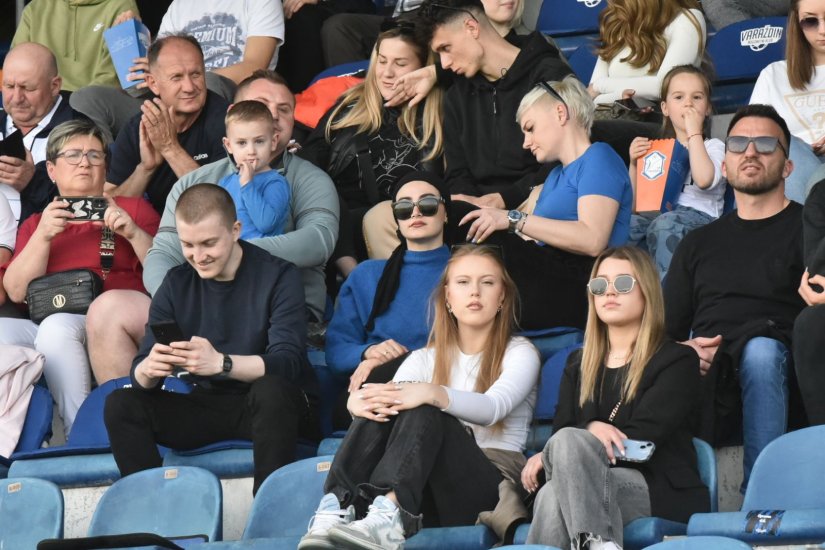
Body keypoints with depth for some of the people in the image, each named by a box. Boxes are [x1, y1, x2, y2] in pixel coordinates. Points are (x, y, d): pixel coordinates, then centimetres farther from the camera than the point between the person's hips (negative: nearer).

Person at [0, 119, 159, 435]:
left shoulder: (131, 209, 21)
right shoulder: (35, 224, 27)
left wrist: (134, 234, -7)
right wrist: (43, 236, -2)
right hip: (45, 323, 2)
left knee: (56, 328, -36)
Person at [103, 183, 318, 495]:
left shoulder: (277, 276, -8)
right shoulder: (177, 284, 6)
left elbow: (287, 363, -21)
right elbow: (140, 373, -1)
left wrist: (221, 363, -39)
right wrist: (148, 370, -27)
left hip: (271, 409, -4)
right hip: (207, 407, 4)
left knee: (271, 390, -37)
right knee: (120, 405, -14)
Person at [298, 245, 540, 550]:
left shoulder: (519, 353, 8)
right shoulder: (426, 358, 20)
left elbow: (494, 407, -15)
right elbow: (396, 394, -2)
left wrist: (433, 394, -36)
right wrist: (359, 400, -29)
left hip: (492, 485, -4)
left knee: (423, 410, -31)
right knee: (381, 406, -22)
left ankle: (387, 517, -55)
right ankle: (337, 510, -42)